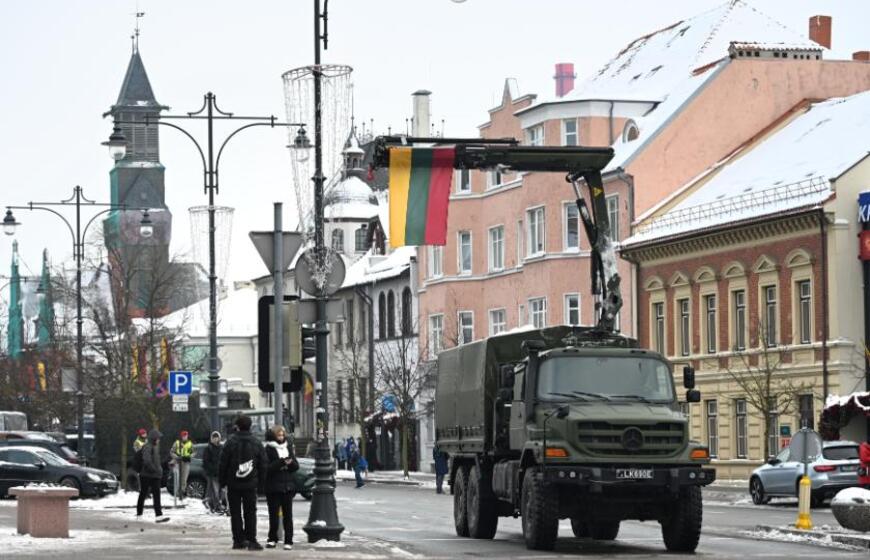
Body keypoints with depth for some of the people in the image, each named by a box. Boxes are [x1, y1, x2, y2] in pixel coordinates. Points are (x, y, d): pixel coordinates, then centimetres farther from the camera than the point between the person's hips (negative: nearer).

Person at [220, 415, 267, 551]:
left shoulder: (230, 443, -6)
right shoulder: (257, 443, 2)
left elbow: (223, 463, -4)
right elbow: (263, 465, 6)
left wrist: (222, 481, 6)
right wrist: (260, 481, 14)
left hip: (233, 484, -1)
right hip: (250, 484, 1)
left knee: (235, 513, 5)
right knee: (250, 512, 4)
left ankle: (238, 540, 4)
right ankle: (251, 540, -2)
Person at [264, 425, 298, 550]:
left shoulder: (288, 447, 11)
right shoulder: (268, 449, -4)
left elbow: (296, 466, 11)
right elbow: (267, 467, -13)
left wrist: (290, 462, -11)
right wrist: (281, 462, -22)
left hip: (287, 487, 4)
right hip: (273, 487, -4)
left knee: (288, 514, 2)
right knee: (274, 514, 0)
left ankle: (288, 541, 4)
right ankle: (272, 539, 14)